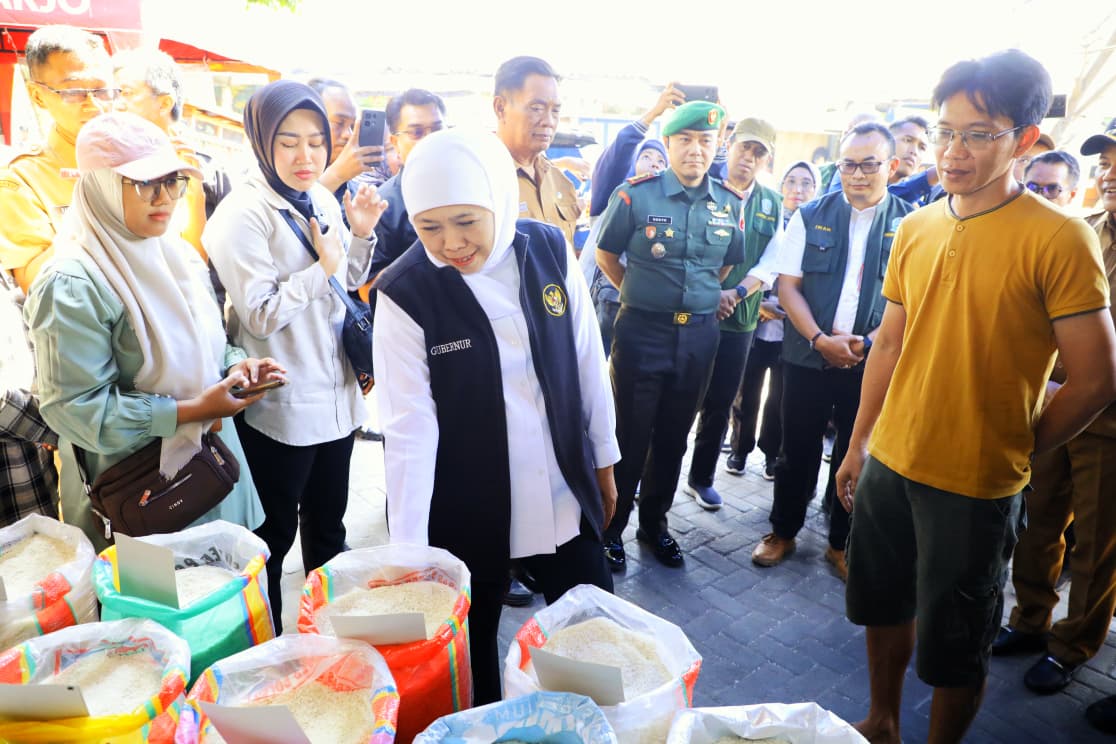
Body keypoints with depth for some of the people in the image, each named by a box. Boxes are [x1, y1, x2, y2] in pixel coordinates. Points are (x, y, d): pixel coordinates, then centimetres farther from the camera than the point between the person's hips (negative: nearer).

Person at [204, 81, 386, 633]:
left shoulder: (321, 198, 5)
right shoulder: (241, 215, -15)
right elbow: (260, 314, -19)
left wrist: (361, 233, 0)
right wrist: (323, 267, -18)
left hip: (336, 394, 7)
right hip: (280, 406, -7)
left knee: (328, 524, 21)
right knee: (274, 535, 10)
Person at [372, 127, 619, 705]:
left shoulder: (550, 251, -8)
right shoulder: (405, 293, -16)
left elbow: (588, 364, 1)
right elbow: (409, 426, -18)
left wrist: (604, 461, 8)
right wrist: (408, 549, -19)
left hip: (565, 499, 3)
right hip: (466, 515, -3)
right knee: (471, 653, 18)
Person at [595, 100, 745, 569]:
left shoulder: (730, 205, 4)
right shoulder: (635, 195, -8)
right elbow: (606, 255, 3)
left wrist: (706, 296, 9)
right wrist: (640, 294, 5)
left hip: (699, 335, 4)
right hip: (641, 333, -4)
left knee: (673, 438, 14)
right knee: (630, 436, 5)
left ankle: (654, 524, 32)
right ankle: (611, 528, 22)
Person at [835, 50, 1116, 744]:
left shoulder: (1060, 238, -13)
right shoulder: (916, 229, 3)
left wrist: (1011, 449, 0)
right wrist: (859, 444, 11)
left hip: (976, 487, -5)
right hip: (888, 464, 5)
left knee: (954, 649, 11)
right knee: (883, 607, 21)